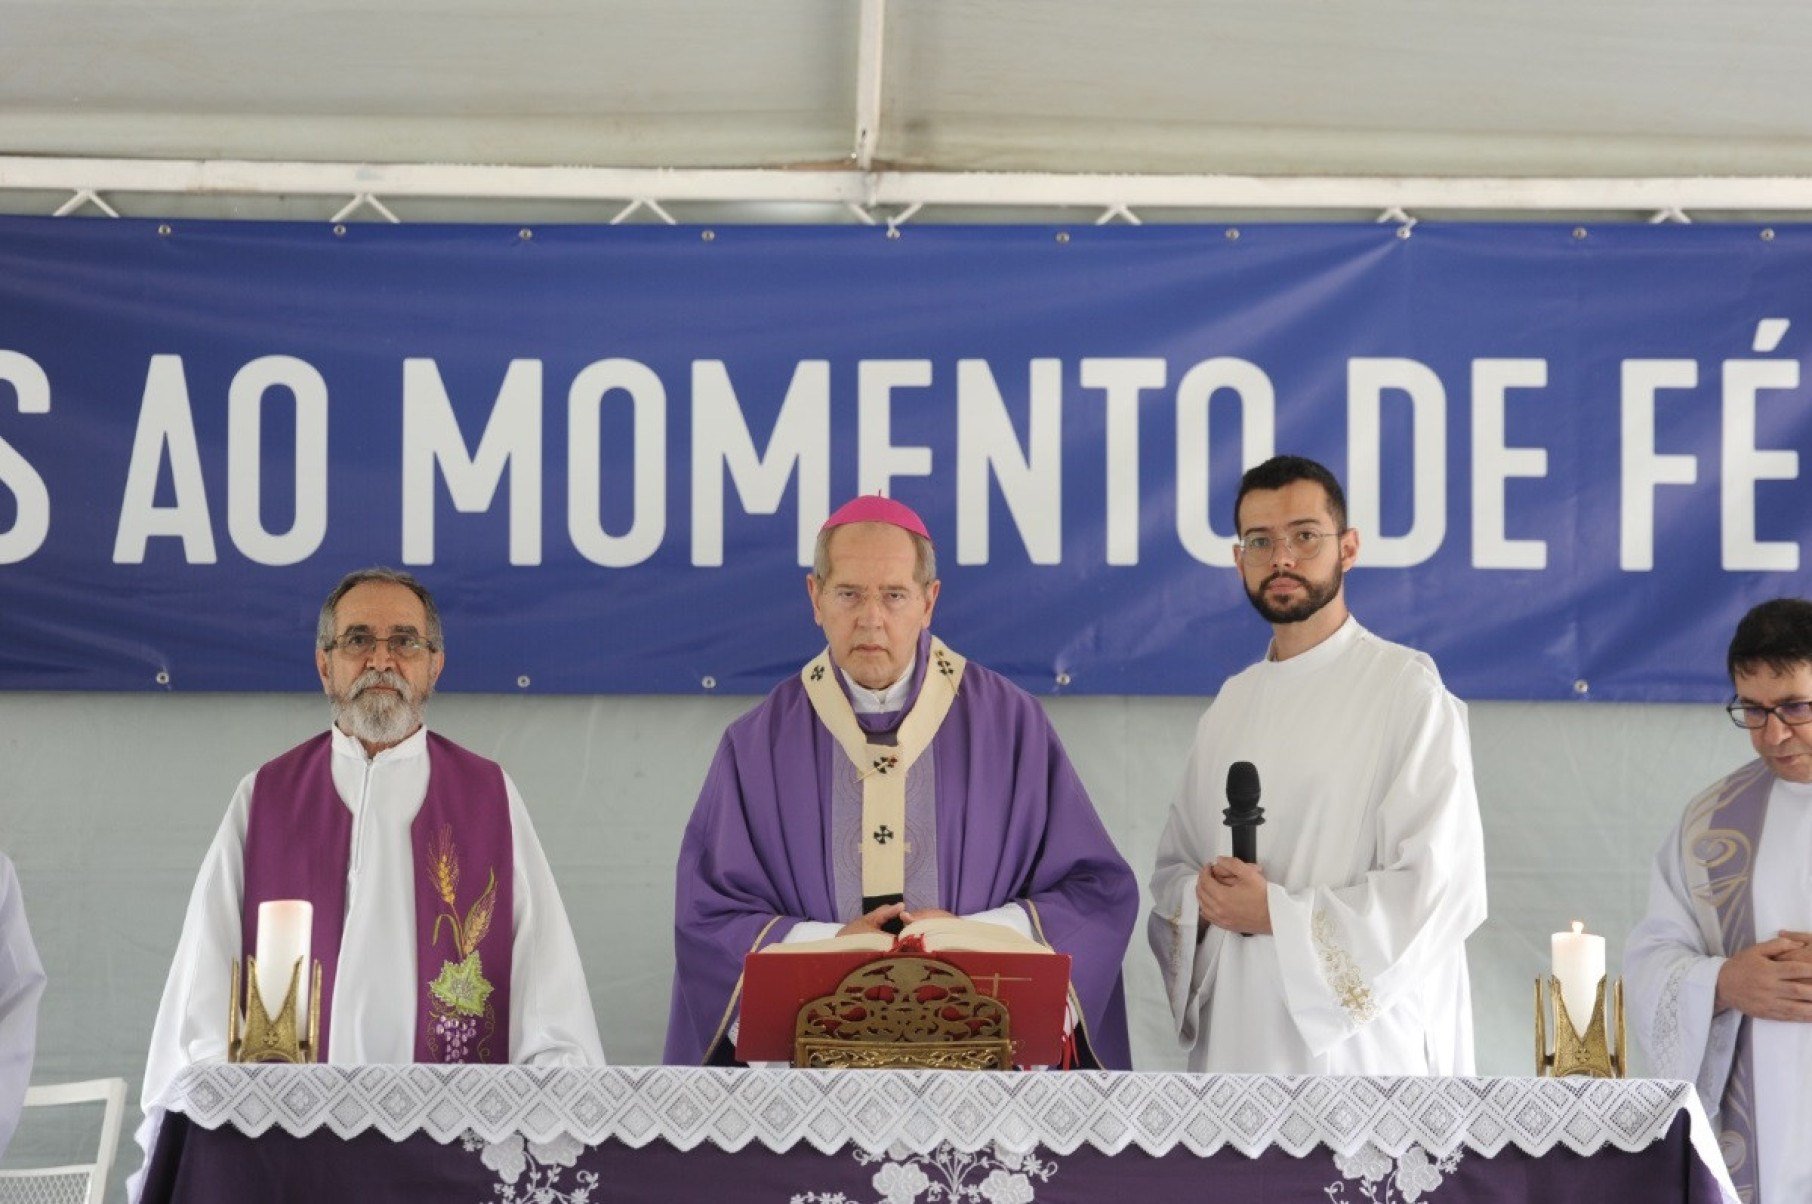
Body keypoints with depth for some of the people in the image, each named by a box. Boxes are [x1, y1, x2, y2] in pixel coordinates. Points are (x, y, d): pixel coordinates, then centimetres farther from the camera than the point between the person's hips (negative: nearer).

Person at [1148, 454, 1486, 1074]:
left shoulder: (1408, 691, -7)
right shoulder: (1232, 704, 12)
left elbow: (1442, 889, -14)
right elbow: (1174, 866, 17)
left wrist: (1278, 914, -15)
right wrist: (1203, 899, -6)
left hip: (1358, 1042, -5)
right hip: (1234, 1037, 5)